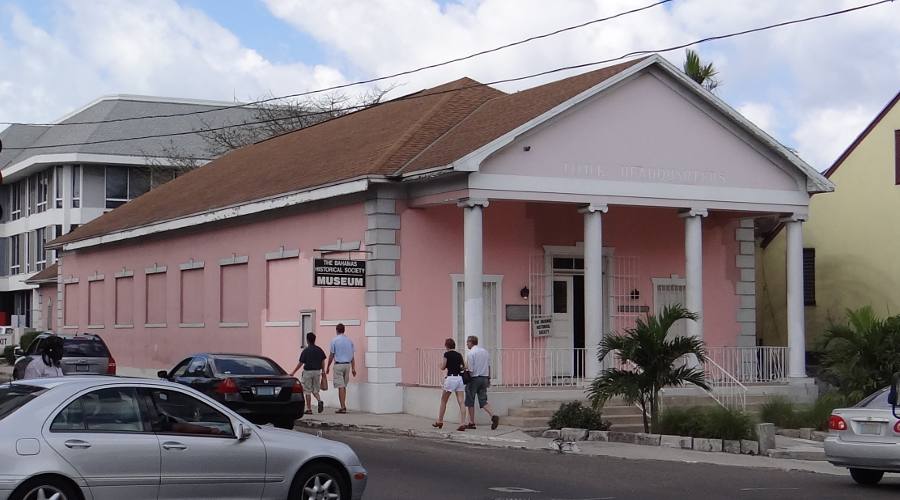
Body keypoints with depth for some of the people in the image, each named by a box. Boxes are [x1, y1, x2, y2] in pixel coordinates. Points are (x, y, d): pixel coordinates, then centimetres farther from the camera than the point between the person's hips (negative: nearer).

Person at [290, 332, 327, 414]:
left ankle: (309, 409, 5)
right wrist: (323, 371, 18)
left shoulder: (306, 351, -11)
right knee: (315, 390, 16)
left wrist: (293, 372, -2)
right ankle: (320, 401, -12)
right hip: (317, 371, 4)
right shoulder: (319, 350, 3)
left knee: (307, 391, 5)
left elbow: (300, 363, -10)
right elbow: (323, 361, 7)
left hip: (308, 371, -4)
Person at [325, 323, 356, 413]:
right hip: (348, 364, 5)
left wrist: (328, 367, 7)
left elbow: (331, 355, -3)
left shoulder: (334, 340, -5)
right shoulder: (349, 340, 7)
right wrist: (353, 368, 11)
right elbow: (352, 356, 8)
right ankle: (343, 406, 14)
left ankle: (343, 407, -9)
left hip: (338, 365, -5)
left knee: (341, 387, -6)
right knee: (344, 386, 13)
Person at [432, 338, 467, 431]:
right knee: (461, 402, -2)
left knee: (443, 401, 11)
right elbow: (464, 367, 14)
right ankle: (462, 424, -12)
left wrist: (441, 364, 18)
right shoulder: (459, 355, 11)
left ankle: (439, 421, 20)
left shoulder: (447, 354, -5)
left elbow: (443, 367, -3)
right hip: (460, 378, 5)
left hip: (451, 378, -5)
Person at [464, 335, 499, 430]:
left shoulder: (471, 353, -12)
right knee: (483, 401, 6)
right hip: (484, 378, 6)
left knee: (470, 401, 6)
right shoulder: (485, 351, 10)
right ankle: (493, 416, -15)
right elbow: (489, 366, 14)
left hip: (474, 379, -6)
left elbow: (470, 370, -15)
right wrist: (488, 379, 20)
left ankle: (472, 423, 9)